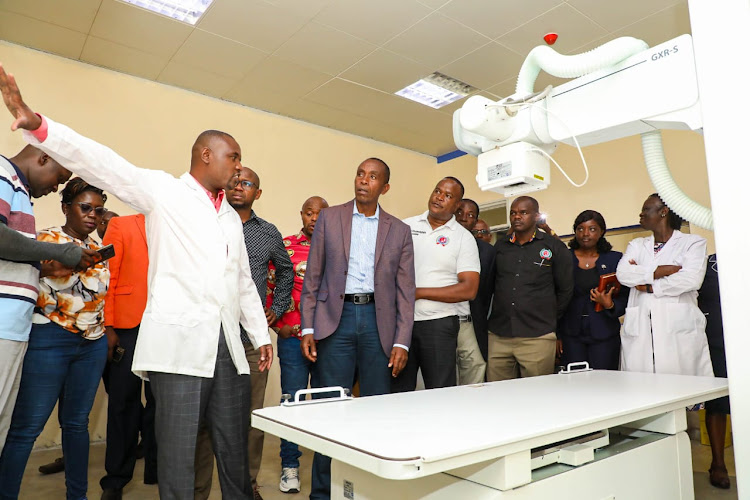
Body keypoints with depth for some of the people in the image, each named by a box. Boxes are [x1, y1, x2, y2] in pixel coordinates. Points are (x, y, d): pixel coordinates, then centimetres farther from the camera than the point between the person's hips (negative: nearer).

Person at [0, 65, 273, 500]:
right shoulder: (164, 190, 4)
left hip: (229, 346, 6)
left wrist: (262, 335, 18)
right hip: (179, 342, -5)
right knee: (177, 451, 1)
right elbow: (103, 163, -9)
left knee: (236, 448, 11)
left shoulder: (232, 216, 20)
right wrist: (36, 124, -24)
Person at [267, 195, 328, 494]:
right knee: (293, 401, 7)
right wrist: (278, 326, -4)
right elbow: (268, 289, 2)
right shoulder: (285, 247, 1)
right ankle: (290, 466, 23)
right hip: (293, 337, -1)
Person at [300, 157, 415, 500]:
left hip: (378, 321, 1)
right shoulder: (329, 218, 7)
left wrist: (401, 342, -3)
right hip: (335, 318, 0)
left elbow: (405, 290, 5)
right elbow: (312, 277, 5)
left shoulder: (399, 231, 8)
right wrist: (307, 328, -1)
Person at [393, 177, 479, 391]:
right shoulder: (406, 227, 8)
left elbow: (469, 289, -9)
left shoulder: (464, 238, 0)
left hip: (439, 324, -2)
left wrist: (419, 292, -13)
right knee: (397, 391, 9)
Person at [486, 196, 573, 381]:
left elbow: (565, 290, 10)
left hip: (537, 337, -3)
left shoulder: (554, 247, 4)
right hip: (498, 337, 3)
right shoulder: (500, 246, 12)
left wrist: (548, 320, 13)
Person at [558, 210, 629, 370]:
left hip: (604, 334, 0)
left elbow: (625, 298, 7)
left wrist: (610, 305, -14)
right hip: (571, 335, 0)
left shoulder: (615, 259, 6)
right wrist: (556, 336, 1)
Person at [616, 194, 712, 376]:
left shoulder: (693, 242, 10)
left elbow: (691, 279, -9)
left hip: (679, 331, -3)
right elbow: (622, 274, 0)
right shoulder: (637, 245, 20)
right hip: (640, 332, 3)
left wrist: (650, 287, -3)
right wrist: (662, 271, -6)